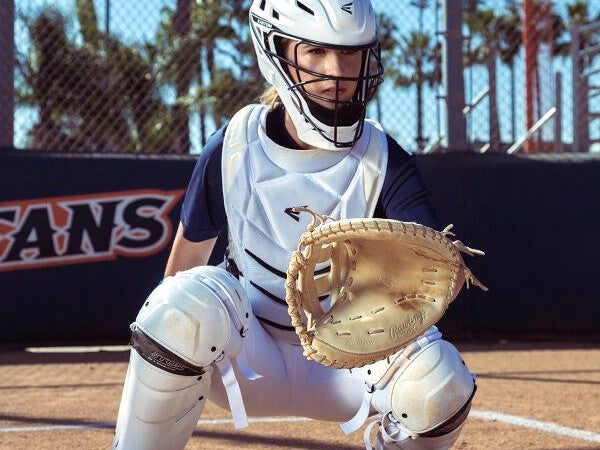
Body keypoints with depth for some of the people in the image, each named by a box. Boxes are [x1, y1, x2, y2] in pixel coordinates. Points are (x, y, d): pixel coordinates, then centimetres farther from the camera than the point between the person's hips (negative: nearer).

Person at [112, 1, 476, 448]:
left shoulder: (384, 160, -11)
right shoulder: (233, 148, -10)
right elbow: (187, 259, 0)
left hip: (347, 362, 1)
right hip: (250, 357, -1)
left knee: (440, 379, -28)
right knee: (192, 300, -32)